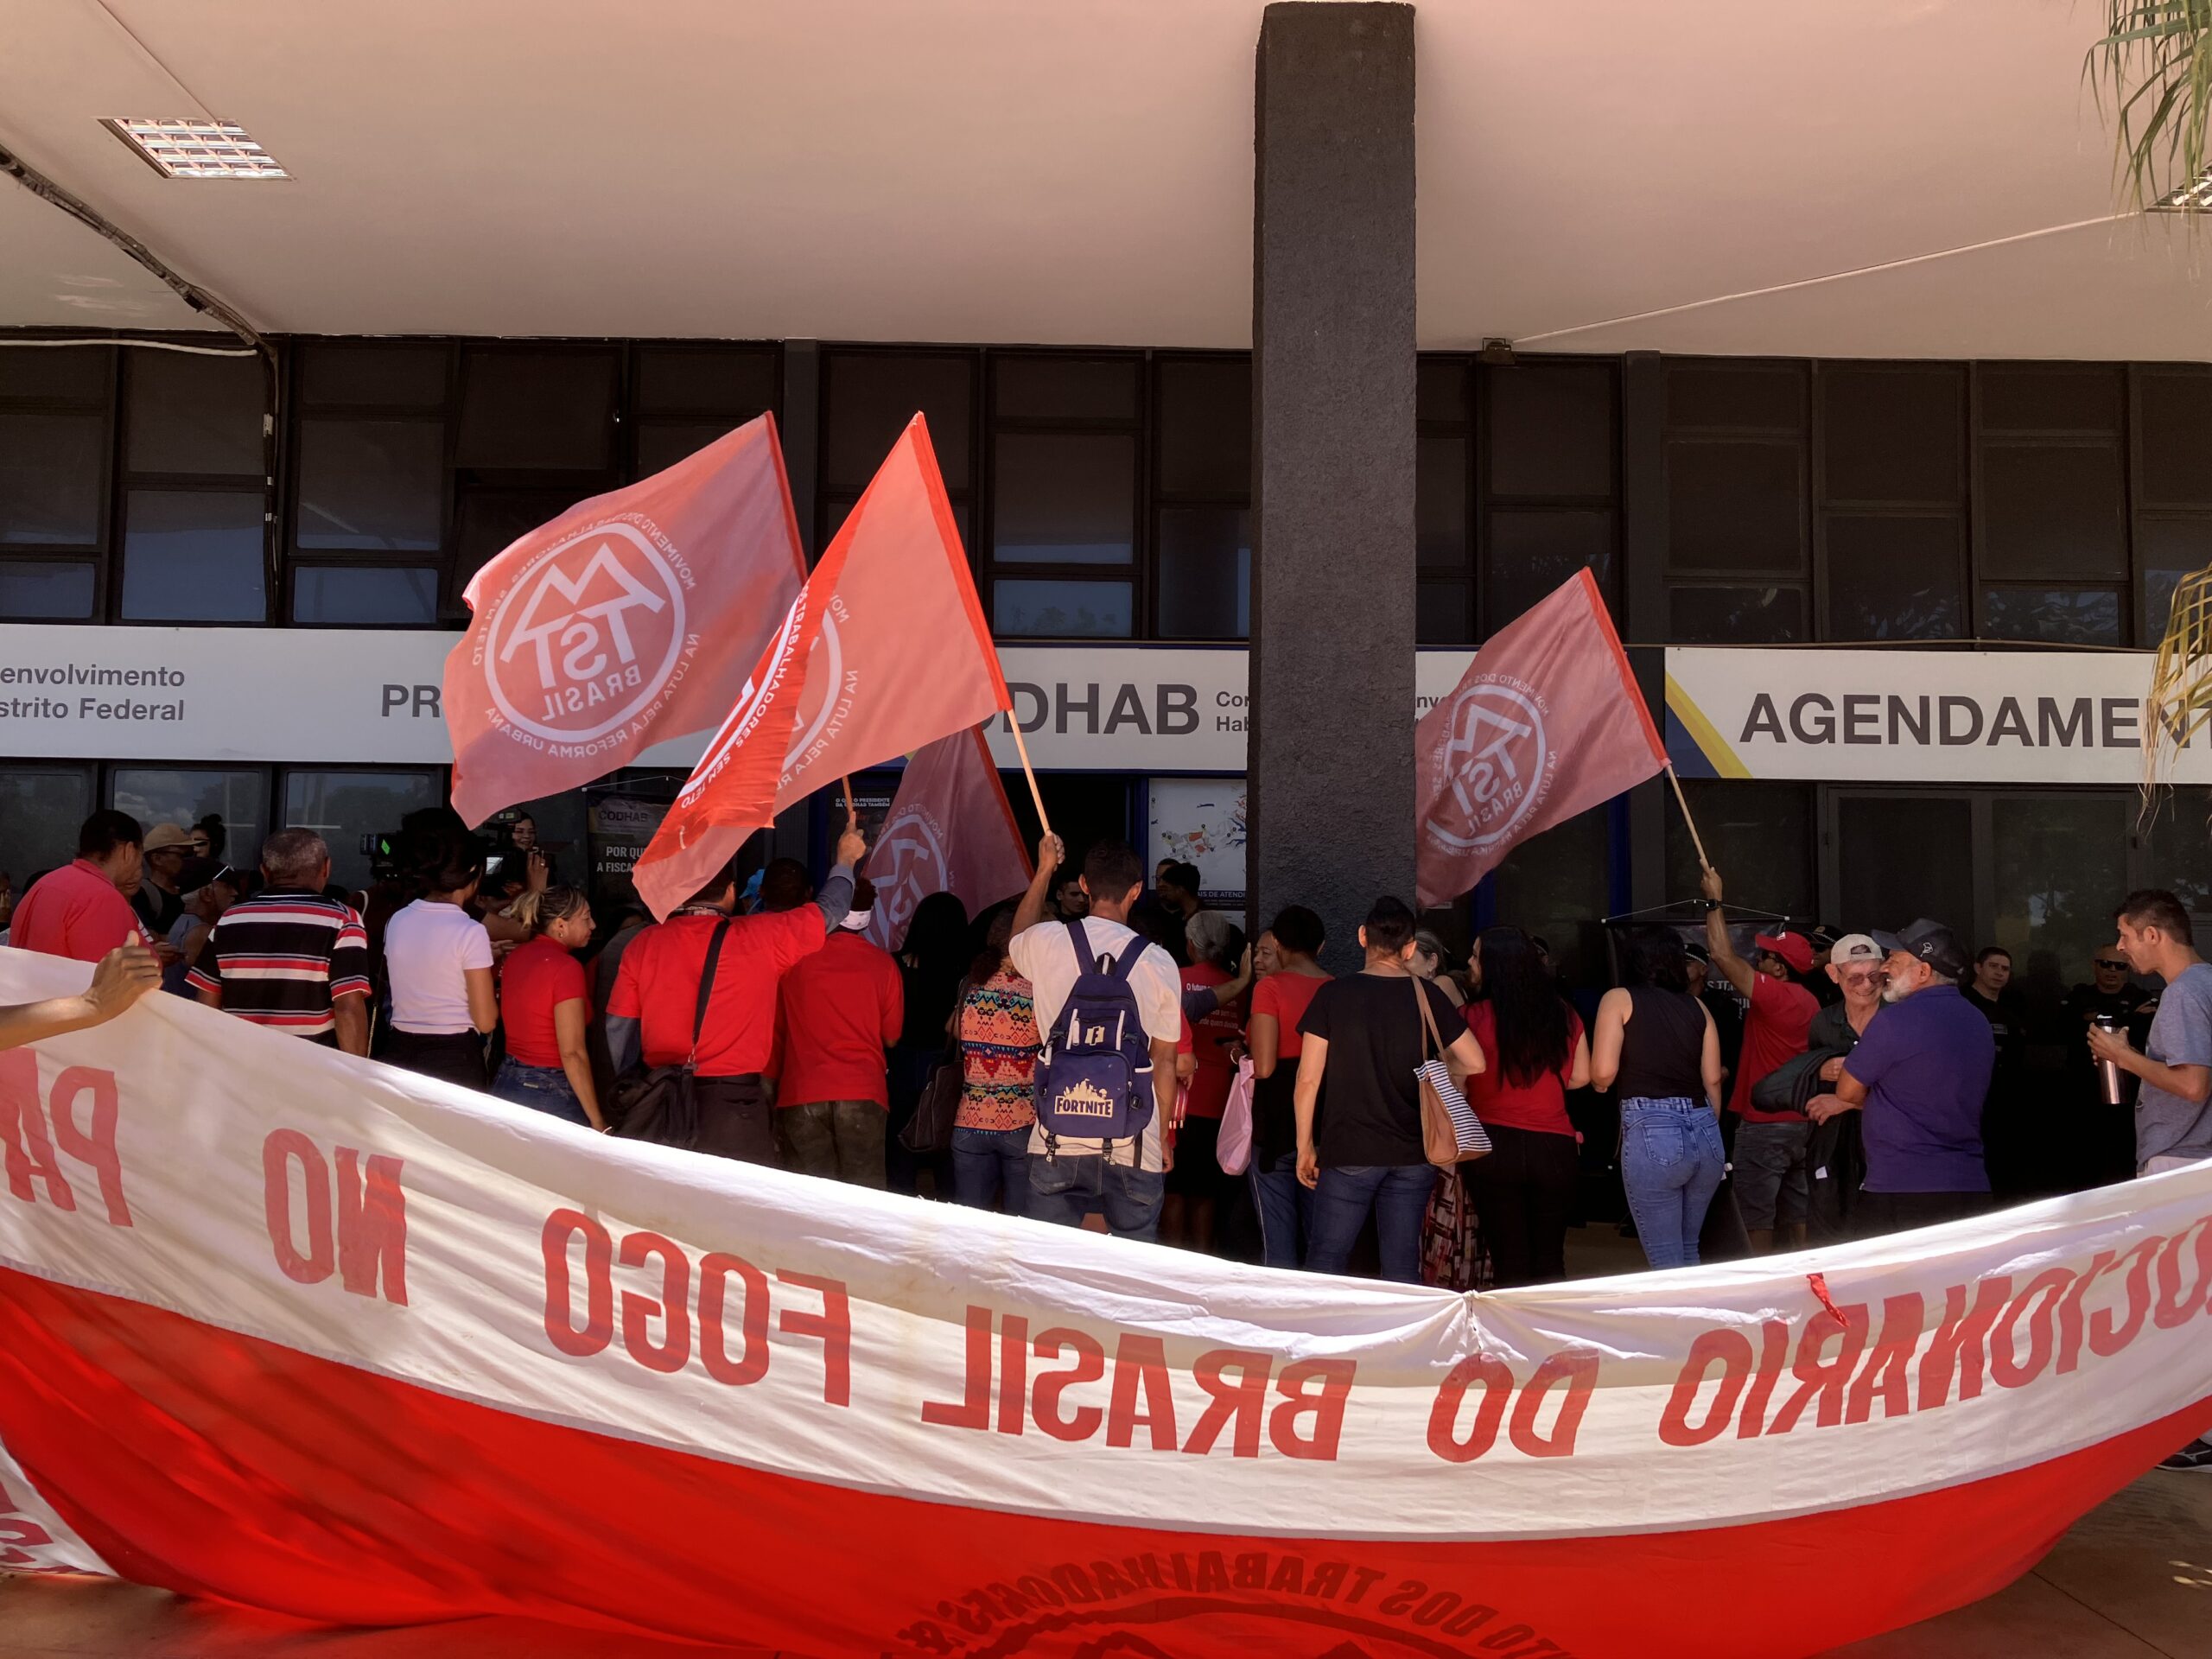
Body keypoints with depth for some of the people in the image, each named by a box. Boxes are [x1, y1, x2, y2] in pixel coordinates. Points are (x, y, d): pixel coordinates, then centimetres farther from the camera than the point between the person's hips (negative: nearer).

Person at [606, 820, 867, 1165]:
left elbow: (619, 1032, 6)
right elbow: (829, 910, 11)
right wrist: (845, 859, 29)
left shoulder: (644, 944, 2)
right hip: (734, 1103, -3)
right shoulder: (760, 938, -4)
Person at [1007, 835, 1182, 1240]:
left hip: (1058, 1142, 1)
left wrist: (1044, 869, 35)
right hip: (1134, 1148, 0)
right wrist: (1163, 1138, 17)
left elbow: (1017, 941, 26)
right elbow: (1164, 1061, 5)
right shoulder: (1159, 963, -1)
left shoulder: (1047, 942, -1)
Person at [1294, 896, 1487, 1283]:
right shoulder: (1428, 996, 1)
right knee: (1403, 1269, 8)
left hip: (1348, 1153, -2)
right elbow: (1475, 1063, 5)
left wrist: (1305, 1146, 3)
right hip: (1412, 1153, 3)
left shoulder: (1333, 994, -5)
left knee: (1325, 1261, 4)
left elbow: (1308, 1080, -6)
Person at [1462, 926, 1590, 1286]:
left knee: (1510, 1261, 5)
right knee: (1550, 1260, 11)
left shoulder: (1472, 1017, -10)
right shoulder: (1564, 1015, 1)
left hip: (1493, 1148, -3)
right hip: (1554, 1148, 3)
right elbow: (1580, 1076, 10)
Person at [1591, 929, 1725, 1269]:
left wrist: (1600, 1086, 15)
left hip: (1650, 1131, -5)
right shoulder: (1697, 1005, 14)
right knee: (1688, 1254, 20)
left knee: (1666, 1263, 2)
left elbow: (1603, 1073, -8)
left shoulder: (1619, 998, 3)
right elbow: (1713, 1078, 12)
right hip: (1705, 1133, 5)